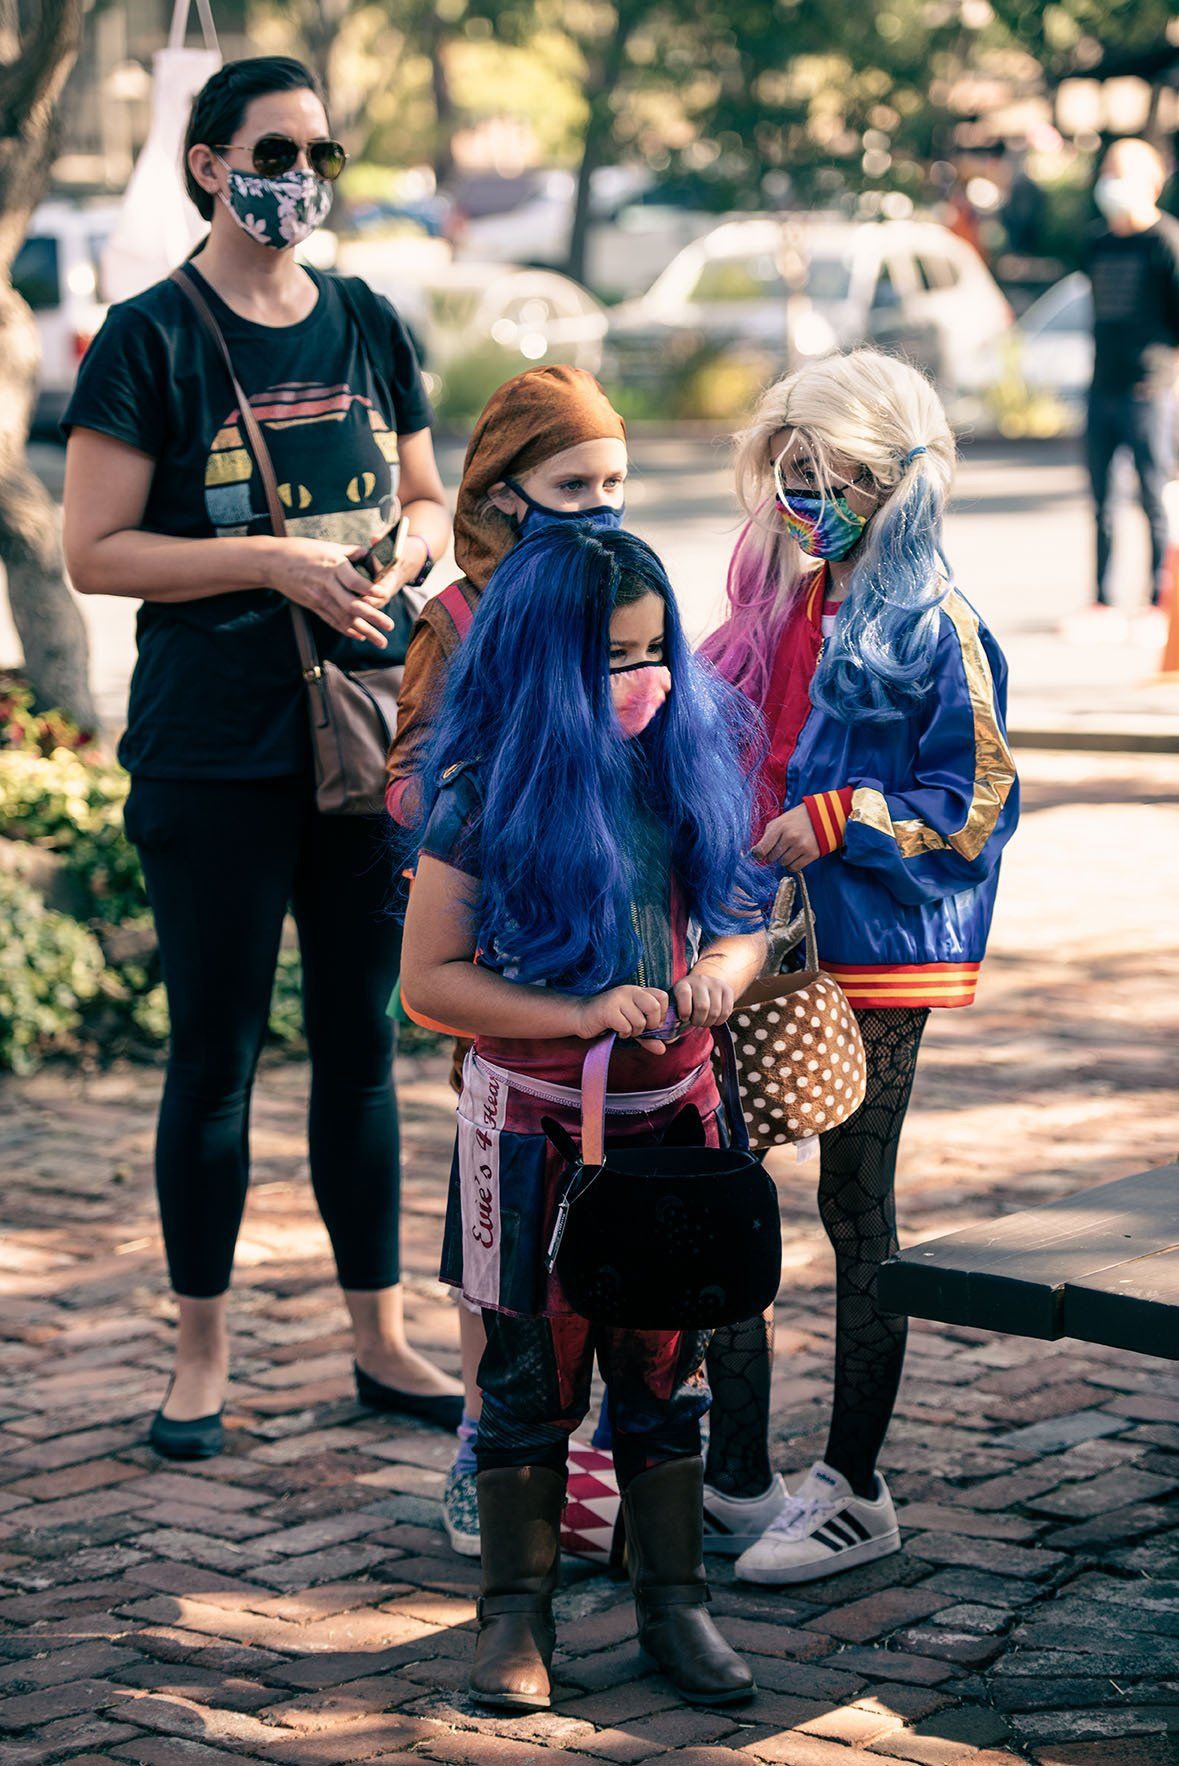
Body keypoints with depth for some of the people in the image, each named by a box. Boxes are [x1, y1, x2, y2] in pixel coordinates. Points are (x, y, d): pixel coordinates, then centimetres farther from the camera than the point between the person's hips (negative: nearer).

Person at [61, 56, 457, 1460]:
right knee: (214, 1056, 2)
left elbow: (426, 502, 19)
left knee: (362, 1041, 10)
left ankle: (380, 1339, 20)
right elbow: (95, 552, -9)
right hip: (214, 753, -4)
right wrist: (273, 562, -18)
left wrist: (402, 551, -4)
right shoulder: (151, 340, -5)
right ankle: (201, 1360, 13)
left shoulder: (368, 329, 10)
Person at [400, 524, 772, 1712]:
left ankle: (673, 1601, 22)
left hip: (671, 1110, 4)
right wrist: (581, 1016, -20)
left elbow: (744, 920, 10)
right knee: (531, 1370, 5)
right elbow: (429, 977, -11)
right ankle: (517, 1610, 17)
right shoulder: (486, 793, -12)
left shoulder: (686, 766, 0)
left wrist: (724, 969, -14)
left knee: (667, 1360, 10)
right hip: (535, 1122, -3)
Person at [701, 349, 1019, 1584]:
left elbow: (972, 805, -14)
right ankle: (737, 1473, 21)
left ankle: (853, 1492, 12)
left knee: (855, 1207, 1)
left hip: (878, 951, -7)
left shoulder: (935, 631, -12)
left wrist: (833, 822, -19)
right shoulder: (782, 609, 10)